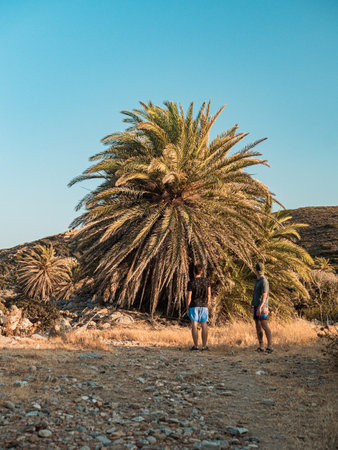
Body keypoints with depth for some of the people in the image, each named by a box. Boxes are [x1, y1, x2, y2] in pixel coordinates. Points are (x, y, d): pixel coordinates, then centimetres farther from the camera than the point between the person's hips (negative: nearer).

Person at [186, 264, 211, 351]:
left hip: (194, 306, -3)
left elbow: (189, 297, -9)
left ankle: (195, 345, -3)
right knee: (204, 325, 4)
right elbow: (209, 294, 5)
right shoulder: (206, 281, 1)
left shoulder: (191, 283, -9)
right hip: (204, 305, 3)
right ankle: (204, 346, 5)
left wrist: (187, 308, 1)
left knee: (194, 325, -1)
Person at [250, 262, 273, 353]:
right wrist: (252, 304, 25)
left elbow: (264, 295, -20)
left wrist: (260, 307, -28)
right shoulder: (257, 280, 18)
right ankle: (261, 346, 9)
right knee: (258, 327, 6)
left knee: (264, 326, -13)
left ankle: (269, 346, -11)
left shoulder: (264, 281, -12)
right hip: (256, 307, 9)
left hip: (262, 307, -9)